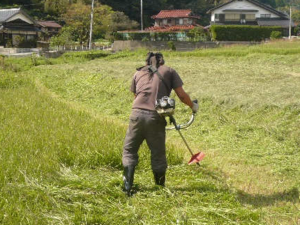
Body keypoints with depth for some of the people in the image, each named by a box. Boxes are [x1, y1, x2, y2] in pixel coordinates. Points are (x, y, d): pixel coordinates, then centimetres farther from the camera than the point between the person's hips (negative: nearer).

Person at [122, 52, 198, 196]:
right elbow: (182, 95, 10)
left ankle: (127, 186, 1)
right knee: (158, 154, 10)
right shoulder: (169, 71, 16)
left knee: (129, 150, 11)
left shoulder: (138, 73, 22)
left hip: (137, 113, 1)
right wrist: (193, 106, 27)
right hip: (156, 117, -1)